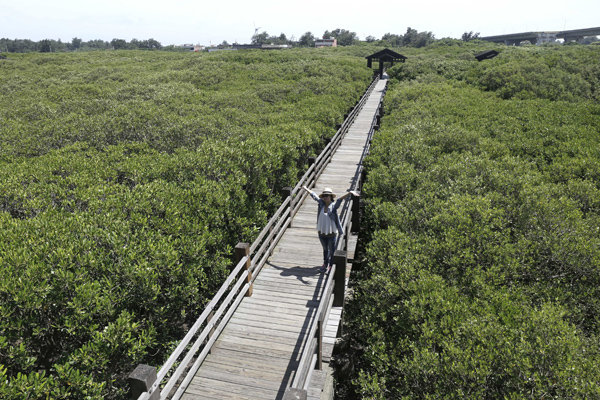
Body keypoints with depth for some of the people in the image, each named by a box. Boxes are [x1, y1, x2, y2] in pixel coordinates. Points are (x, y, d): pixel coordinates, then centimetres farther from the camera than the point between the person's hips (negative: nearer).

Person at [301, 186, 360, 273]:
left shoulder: (334, 206, -15)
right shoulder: (321, 204, -3)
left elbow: (340, 199, -32)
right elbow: (314, 195, 8)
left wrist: (350, 193, -46)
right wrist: (306, 188, 22)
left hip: (331, 233, -4)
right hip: (321, 232, 4)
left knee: (332, 250, 12)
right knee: (325, 248, 24)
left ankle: (331, 265, 32)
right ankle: (325, 263, 44)